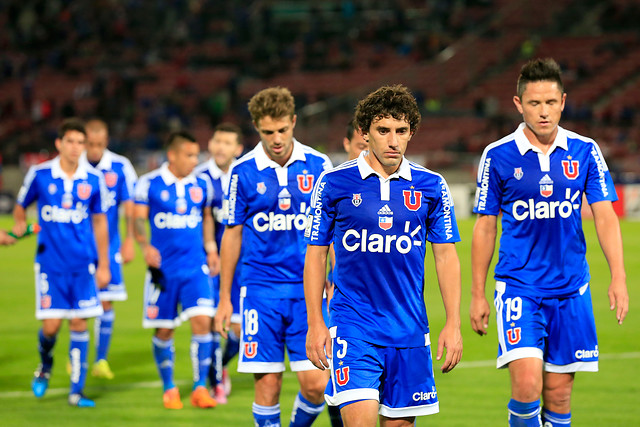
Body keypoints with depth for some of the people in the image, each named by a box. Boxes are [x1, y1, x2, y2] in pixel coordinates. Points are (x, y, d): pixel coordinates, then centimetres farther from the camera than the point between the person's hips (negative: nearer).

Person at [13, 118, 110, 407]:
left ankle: (76, 391, 4)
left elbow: (99, 221, 10)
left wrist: (103, 264, 10)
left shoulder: (93, 179, 1)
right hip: (50, 261, -1)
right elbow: (20, 207, 13)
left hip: (83, 263, 1)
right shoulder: (39, 174, -3)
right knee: (51, 324, -5)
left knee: (79, 323, -2)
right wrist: (19, 225, -5)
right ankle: (45, 364, 29)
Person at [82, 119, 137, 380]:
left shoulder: (120, 167, -3)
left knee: (106, 302, -1)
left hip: (109, 246, 1)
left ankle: (101, 360, 10)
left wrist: (129, 241, -1)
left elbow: (130, 206, 3)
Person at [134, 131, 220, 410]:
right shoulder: (149, 184, -4)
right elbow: (138, 219, -5)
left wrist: (210, 247, 10)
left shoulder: (201, 184, 7)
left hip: (196, 267, 2)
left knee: (202, 321, -13)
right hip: (163, 268, -2)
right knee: (164, 330, 4)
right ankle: (169, 389, 21)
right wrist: (145, 245, -22)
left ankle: (200, 387, -5)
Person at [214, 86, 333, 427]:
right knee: (268, 385, -3)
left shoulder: (319, 166, 1)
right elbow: (232, 234, 8)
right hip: (261, 291, 0)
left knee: (315, 384, -6)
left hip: (308, 289, 0)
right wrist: (224, 298, 9)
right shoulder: (243, 171, 0)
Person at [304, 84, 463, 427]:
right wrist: (315, 323, -2)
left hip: (409, 330, 2)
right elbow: (315, 254, 4)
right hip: (352, 325, -2)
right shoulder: (334, 183, -2)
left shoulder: (431, 186, 3)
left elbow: (446, 256, 7)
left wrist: (453, 324, 2)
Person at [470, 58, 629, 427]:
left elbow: (605, 217, 1)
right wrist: (478, 295, 5)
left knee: (559, 394, 5)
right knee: (527, 386, -18)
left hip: (571, 289, 2)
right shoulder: (498, 156, -3)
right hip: (518, 286, -2)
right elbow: (485, 228, 4)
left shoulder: (585, 152, 2)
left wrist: (619, 278, -10)